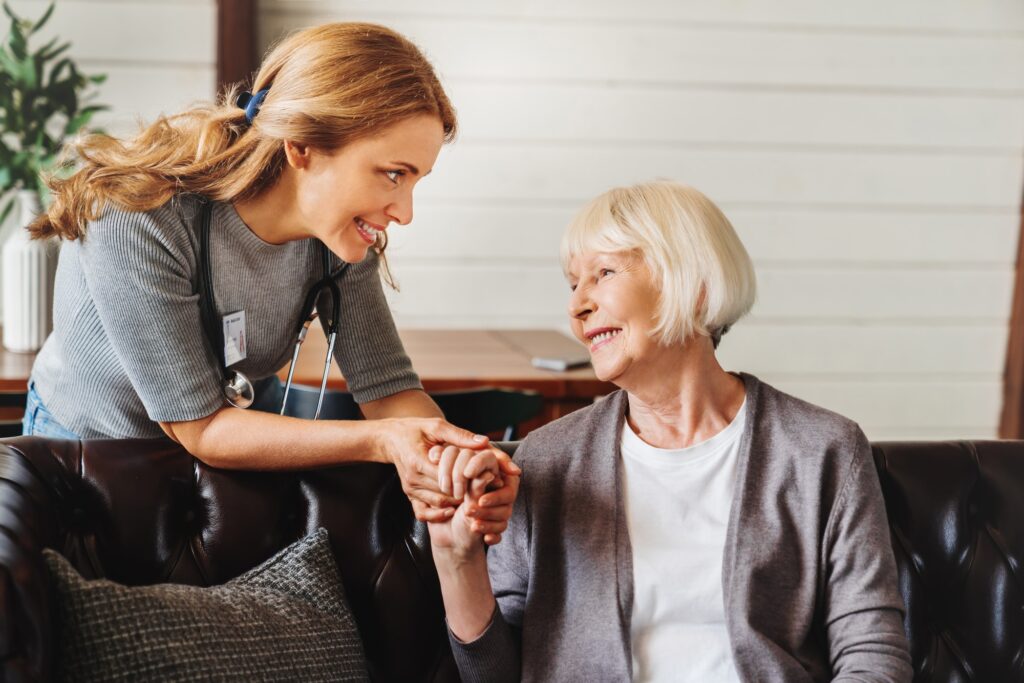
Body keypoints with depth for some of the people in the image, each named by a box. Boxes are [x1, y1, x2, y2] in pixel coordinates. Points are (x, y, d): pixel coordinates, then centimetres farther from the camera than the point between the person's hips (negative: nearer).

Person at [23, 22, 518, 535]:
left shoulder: (341, 232, -17)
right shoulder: (136, 222, -35)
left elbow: (387, 387, -17)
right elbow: (199, 428, -31)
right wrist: (379, 441, -41)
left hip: (243, 427, 4)